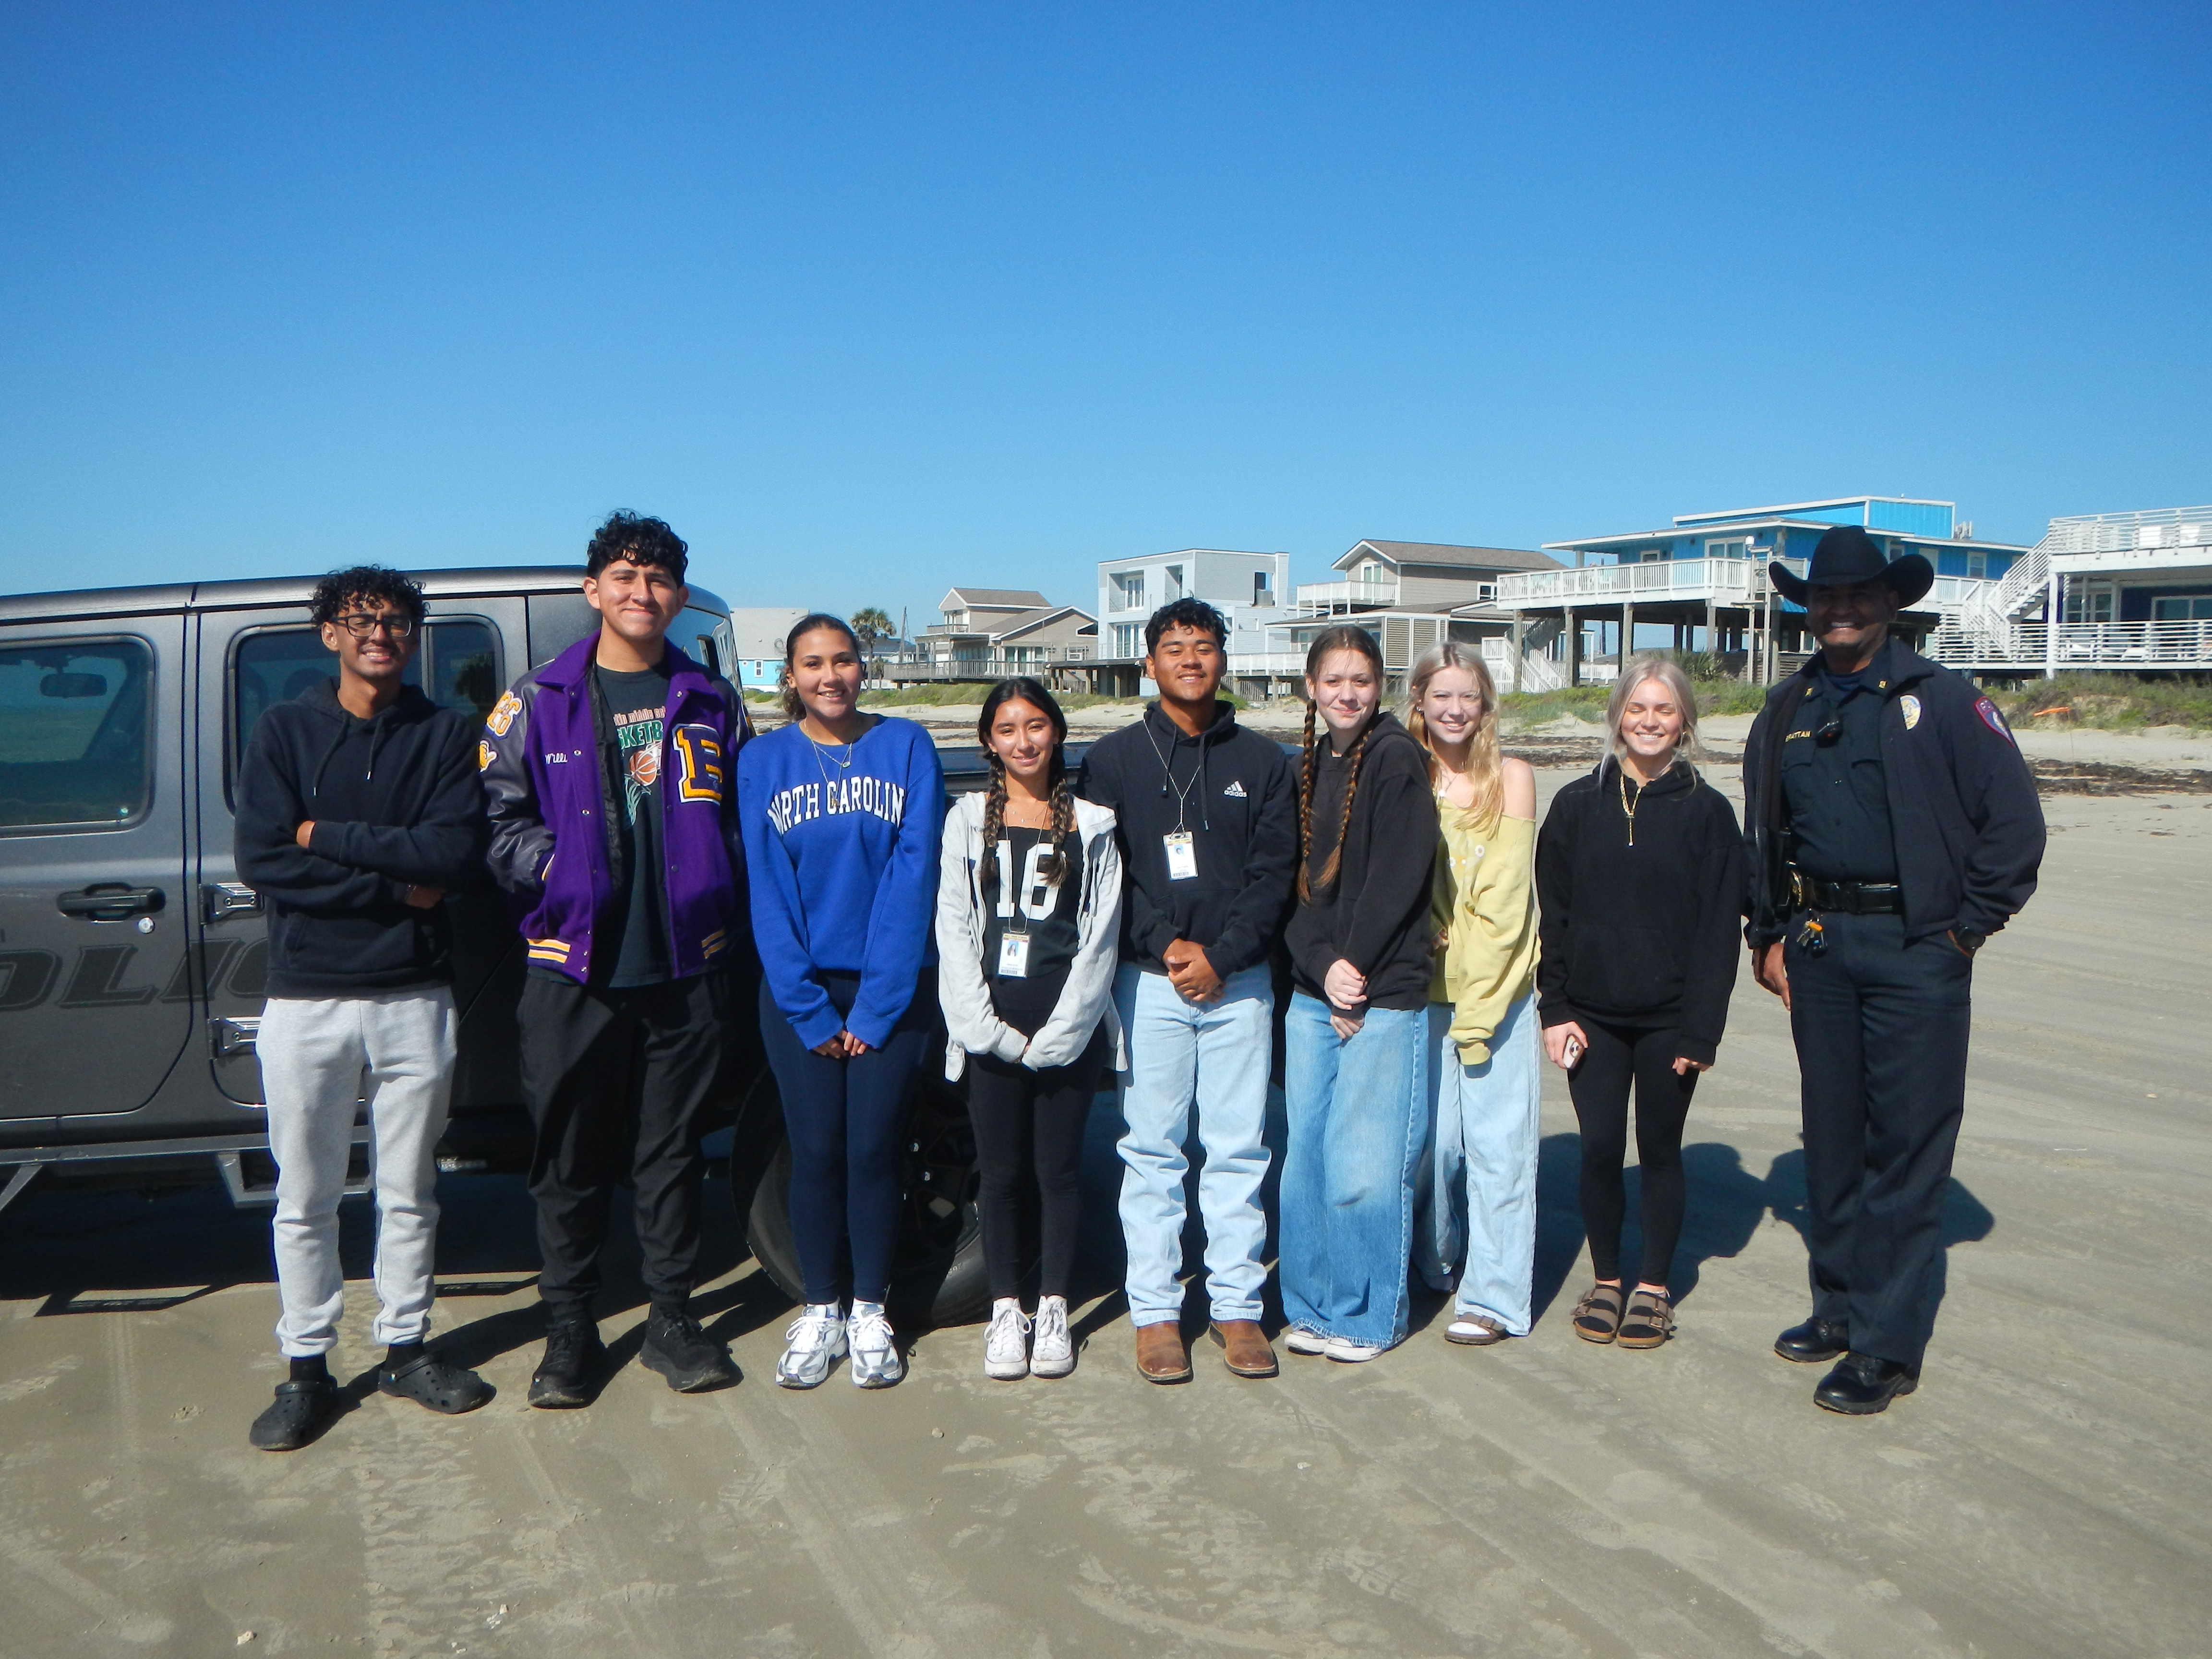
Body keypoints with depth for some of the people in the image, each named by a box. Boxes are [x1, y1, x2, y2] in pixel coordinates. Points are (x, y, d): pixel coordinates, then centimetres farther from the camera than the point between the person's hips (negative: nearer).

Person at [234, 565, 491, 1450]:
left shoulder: (444, 734, 3)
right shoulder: (283, 732, 2)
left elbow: (458, 854, -12)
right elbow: (260, 860, -11)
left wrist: (328, 835, -12)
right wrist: (396, 884, -13)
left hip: (413, 996, 1)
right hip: (306, 999, 0)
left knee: (409, 1193, 11)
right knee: (305, 1199, 8)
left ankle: (406, 1349, 26)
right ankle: (306, 1367, 22)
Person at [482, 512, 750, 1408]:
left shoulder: (712, 705, 10)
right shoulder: (538, 702, 4)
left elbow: (742, 826, 13)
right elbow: (498, 819, 3)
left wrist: (719, 910, 1)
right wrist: (560, 873, -11)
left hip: (688, 966, 2)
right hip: (572, 966, -1)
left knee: (673, 1150, 9)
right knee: (572, 1156, 6)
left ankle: (672, 1317, 23)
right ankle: (569, 1327, 21)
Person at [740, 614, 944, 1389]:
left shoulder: (906, 747, -1)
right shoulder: (763, 761, 2)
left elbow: (913, 874, -6)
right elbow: (768, 892, -1)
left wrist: (876, 1005, -11)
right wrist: (809, 1009, -8)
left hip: (891, 985, -1)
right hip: (799, 989, 1)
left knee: (874, 1149, 1)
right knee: (816, 1152, 3)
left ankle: (870, 1313, 18)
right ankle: (820, 1311, 20)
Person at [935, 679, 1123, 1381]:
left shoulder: (1092, 825, 6)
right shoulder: (967, 821, 7)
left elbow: (1100, 935, 1)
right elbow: (953, 928, 1)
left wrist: (1058, 1034, -8)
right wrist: (990, 1028, -8)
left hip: (1069, 1031, 0)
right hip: (991, 1030, 1)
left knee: (1057, 1171, 5)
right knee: (1001, 1174, 6)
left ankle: (1054, 1310, 19)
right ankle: (1005, 1311, 19)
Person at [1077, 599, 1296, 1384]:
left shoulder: (1261, 761, 8)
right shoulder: (1113, 760, 6)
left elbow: (1274, 871, 2)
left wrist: (1221, 956, -10)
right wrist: (1167, 945, -12)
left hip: (1239, 981, 1)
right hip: (1148, 980, -1)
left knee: (1239, 1149, 4)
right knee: (1151, 1150, 3)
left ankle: (1237, 1304, 14)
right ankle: (1154, 1310, 11)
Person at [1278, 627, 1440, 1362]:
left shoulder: (1397, 759, -7)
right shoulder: (1311, 767, 12)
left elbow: (1397, 880, -12)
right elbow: (1294, 882, 8)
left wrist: (1353, 969, -11)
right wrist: (1322, 967, -7)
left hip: (1384, 996, -6)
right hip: (1311, 994, 6)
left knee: (1363, 1166, -1)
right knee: (1306, 1158, 9)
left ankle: (1369, 1316, 15)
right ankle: (1312, 1307, 23)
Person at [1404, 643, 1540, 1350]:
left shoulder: (1511, 777, 0)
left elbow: (1503, 898, -6)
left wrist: (1477, 1001, -10)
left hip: (1499, 987, -2)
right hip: (1426, 989, 2)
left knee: (1496, 1140, -1)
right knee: (1435, 1137, 6)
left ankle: (1494, 1296, 9)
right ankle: (1438, 1267, 28)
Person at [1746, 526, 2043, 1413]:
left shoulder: (1941, 700, -3)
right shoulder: (1785, 711, 11)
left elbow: (2014, 821, -5)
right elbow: (1761, 833, 18)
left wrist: (1968, 926, -6)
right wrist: (1769, 936, 12)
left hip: (1915, 948, -5)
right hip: (1817, 947, 5)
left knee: (1907, 1145, -2)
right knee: (1831, 1135, 12)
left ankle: (1888, 1343, 4)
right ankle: (1840, 1304, 26)